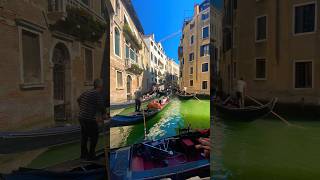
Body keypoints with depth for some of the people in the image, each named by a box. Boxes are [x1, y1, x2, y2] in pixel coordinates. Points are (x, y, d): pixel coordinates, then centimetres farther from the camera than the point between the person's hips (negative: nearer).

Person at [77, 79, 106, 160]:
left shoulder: (86, 92, 11)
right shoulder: (98, 94, -15)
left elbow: (79, 99, 25)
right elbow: (101, 106, -17)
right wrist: (103, 114, 1)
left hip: (81, 117, 9)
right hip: (89, 119, -9)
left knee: (84, 136, 19)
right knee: (94, 136, 6)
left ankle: (84, 154, 32)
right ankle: (91, 155, 13)